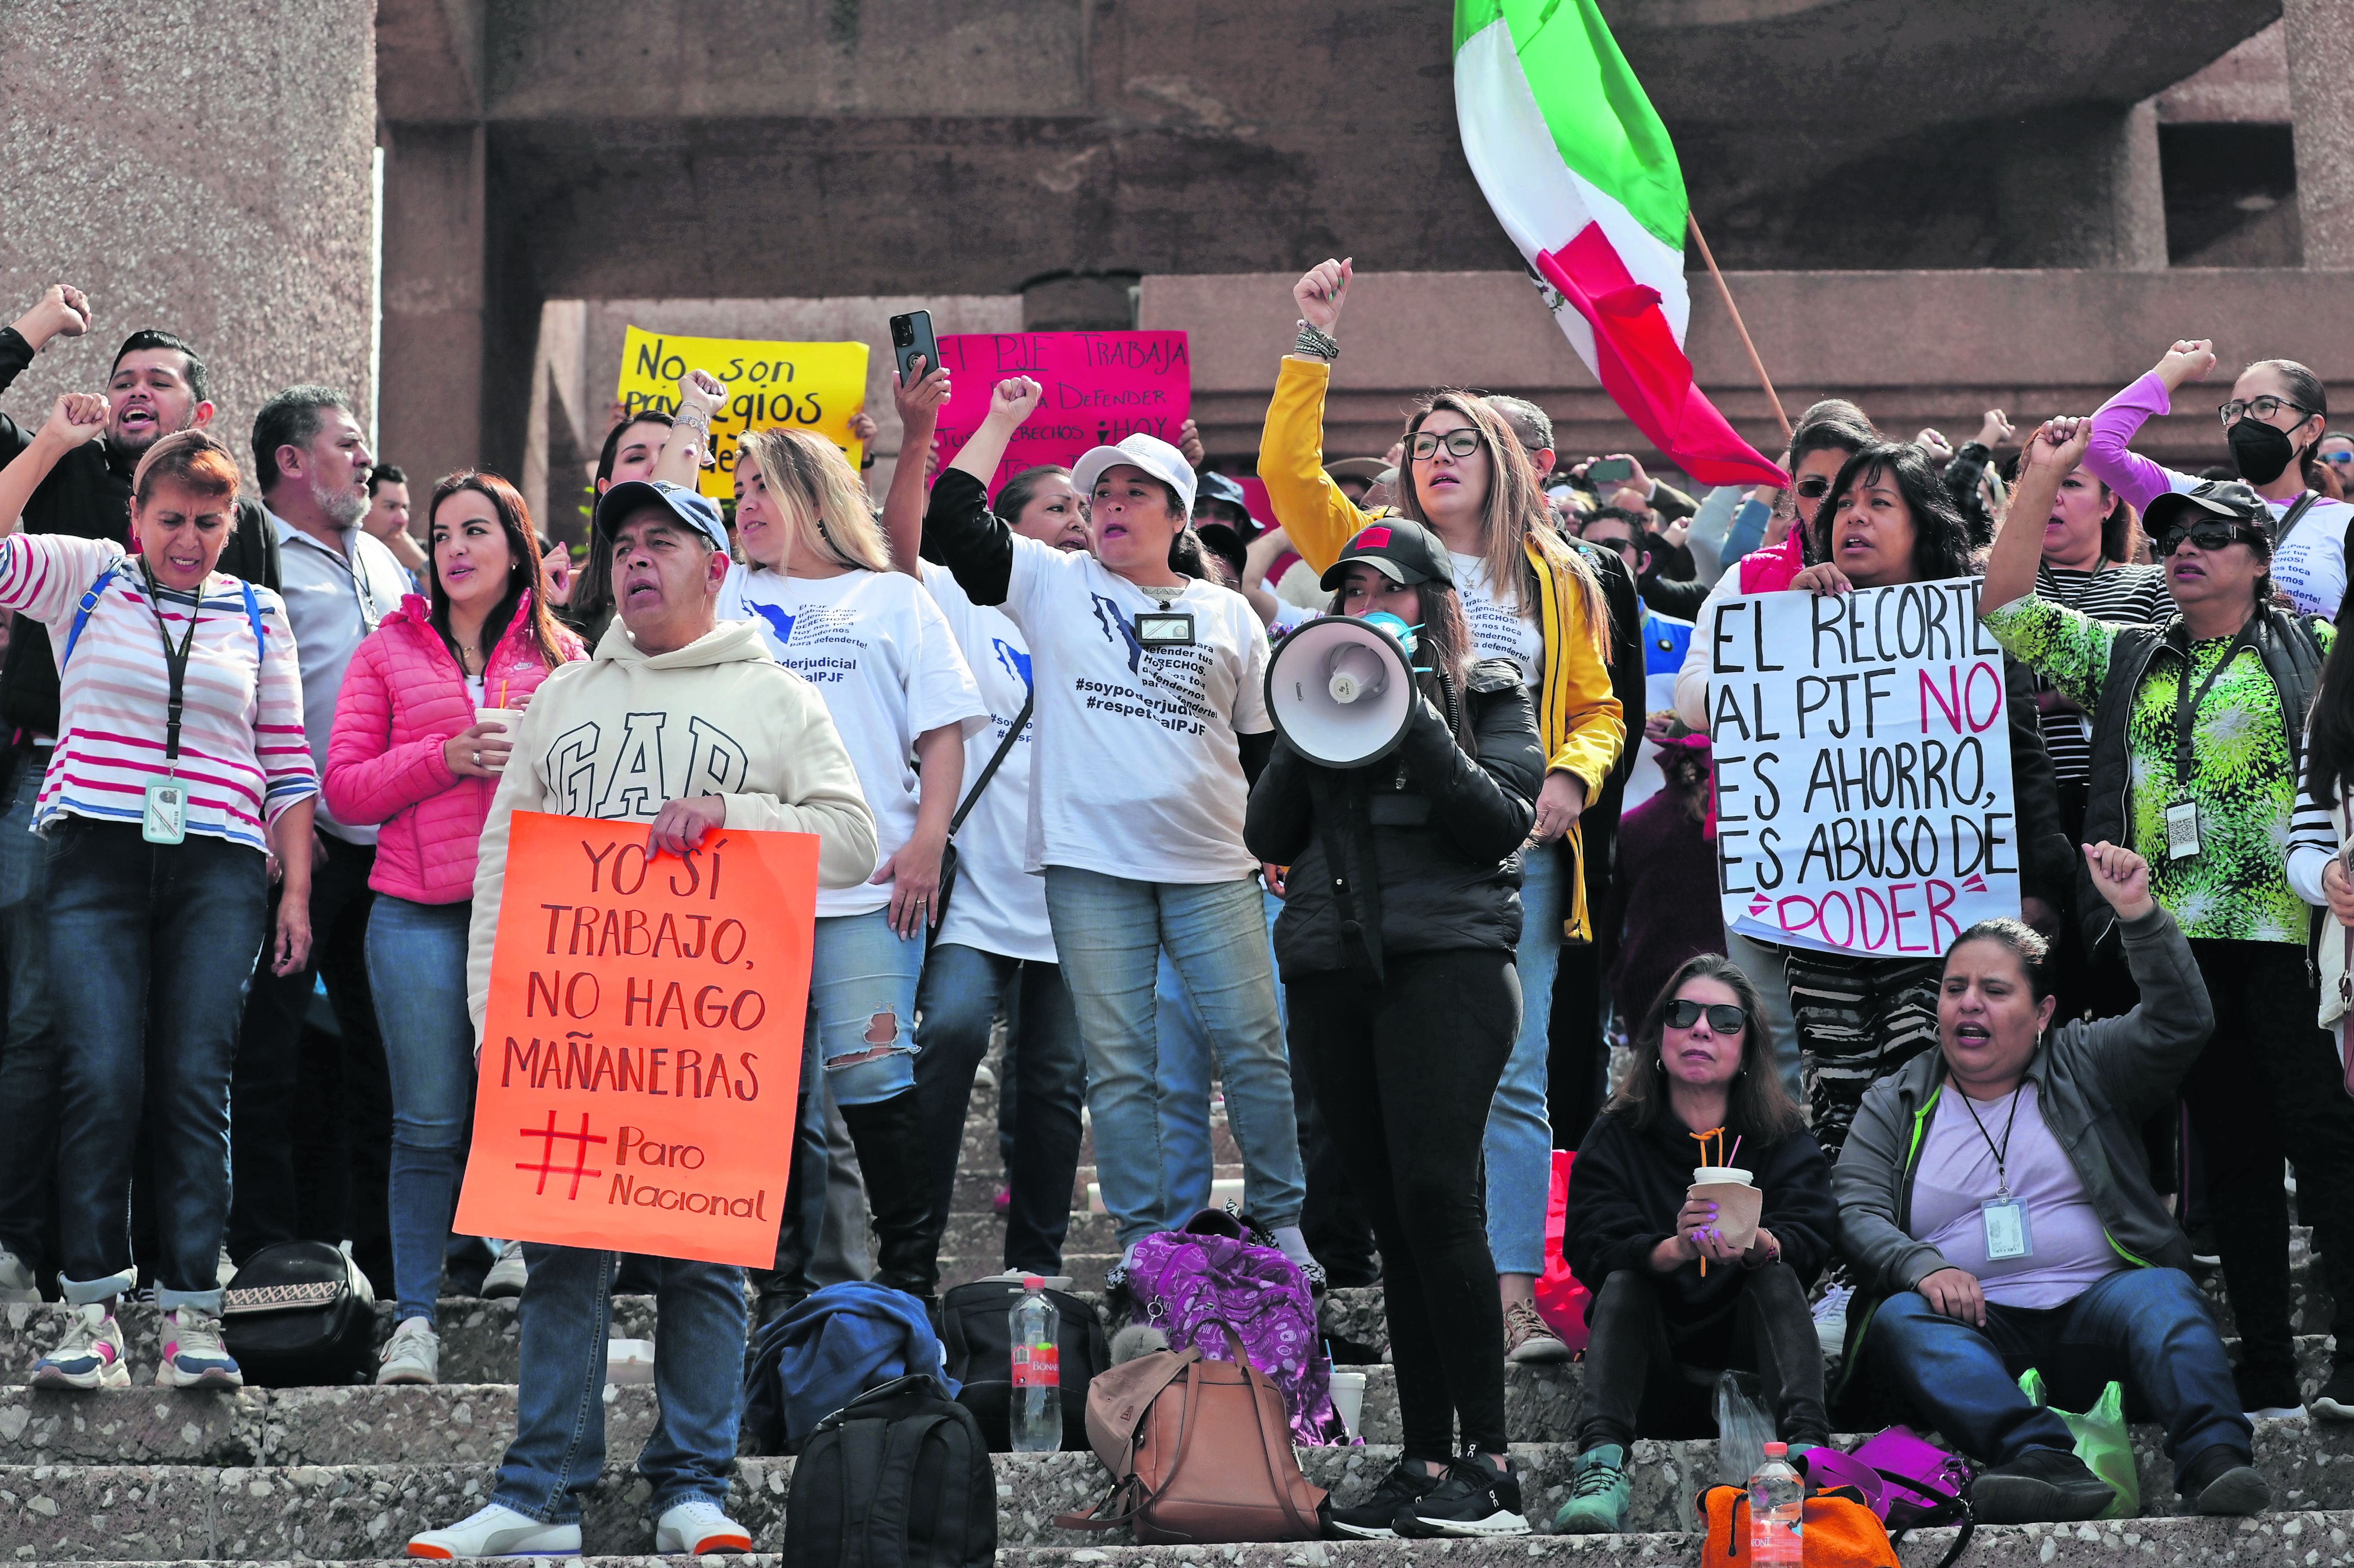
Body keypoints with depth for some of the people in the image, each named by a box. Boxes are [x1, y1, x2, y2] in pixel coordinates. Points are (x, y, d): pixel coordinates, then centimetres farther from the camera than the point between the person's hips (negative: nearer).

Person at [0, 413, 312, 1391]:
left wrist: (297, 890, 8)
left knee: (196, 1081, -6)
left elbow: (287, 765, 14)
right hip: (96, 858, -1)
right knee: (102, 1077, -12)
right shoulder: (85, 578, 11)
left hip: (219, 869, 1)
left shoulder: (259, 615, 15)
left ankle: (193, 1315, -3)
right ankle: (92, 1316, -6)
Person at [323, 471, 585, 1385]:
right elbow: (344, 787, 5)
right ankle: (414, 1318, 8)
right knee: (429, 1123, 0)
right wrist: (444, 758, -9)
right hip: (420, 914, 0)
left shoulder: (561, 655, 12)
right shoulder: (391, 650, 12)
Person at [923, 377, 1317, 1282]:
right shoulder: (1054, 584, 7)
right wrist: (1003, 421, 0)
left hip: (1213, 868, 1)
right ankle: (1144, 1235, 11)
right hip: (1091, 864, -1)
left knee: (1253, 1045, 1)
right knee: (1117, 1061, 2)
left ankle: (1281, 1218, 14)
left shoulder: (1228, 615, 11)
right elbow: (952, 526, -3)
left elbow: (1266, 742, 16)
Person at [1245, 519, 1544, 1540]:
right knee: (1392, 1218, 3)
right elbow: (1268, 837, 11)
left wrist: (1419, 725, -11)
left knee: (1435, 1195, -16)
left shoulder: (1486, 698, 9)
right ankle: (1425, 1464, 5)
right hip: (1330, 974, 5)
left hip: (1445, 963, -5)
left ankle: (1488, 1465, -13)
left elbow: (1504, 824, -5)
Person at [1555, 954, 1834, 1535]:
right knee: (1623, 1280, -27)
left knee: (1777, 1275, -26)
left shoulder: (1785, 1139, 7)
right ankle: (1600, 1465, -48)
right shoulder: (1614, 1139, 5)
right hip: (1653, 1378, 0)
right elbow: (1590, 1248, -12)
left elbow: (1810, 1237, -12)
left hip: (1747, 1355, 0)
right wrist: (1676, 1248, -34)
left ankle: (1808, 1447, -49)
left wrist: (1757, 1245, -38)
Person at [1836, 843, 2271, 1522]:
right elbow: (1856, 1212, 4)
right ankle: (2044, 1460, -53)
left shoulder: (2083, 1066, 14)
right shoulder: (1895, 1104, 16)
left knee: (2164, 1293, -30)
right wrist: (1921, 1266, -17)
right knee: (1901, 1319, -31)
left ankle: (2215, 1462, -50)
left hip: (2091, 1312, 0)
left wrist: (2139, 915, -14)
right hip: (1974, 1325, 0)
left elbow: (2181, 1025, -1)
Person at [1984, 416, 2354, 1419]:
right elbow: (2006, 610, 12)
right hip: (2175, 941, 3)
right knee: (2230, 1150, 7)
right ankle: (2265, 1371, 12)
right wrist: (2040, 483, 8)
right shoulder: (2125, 661, 18)